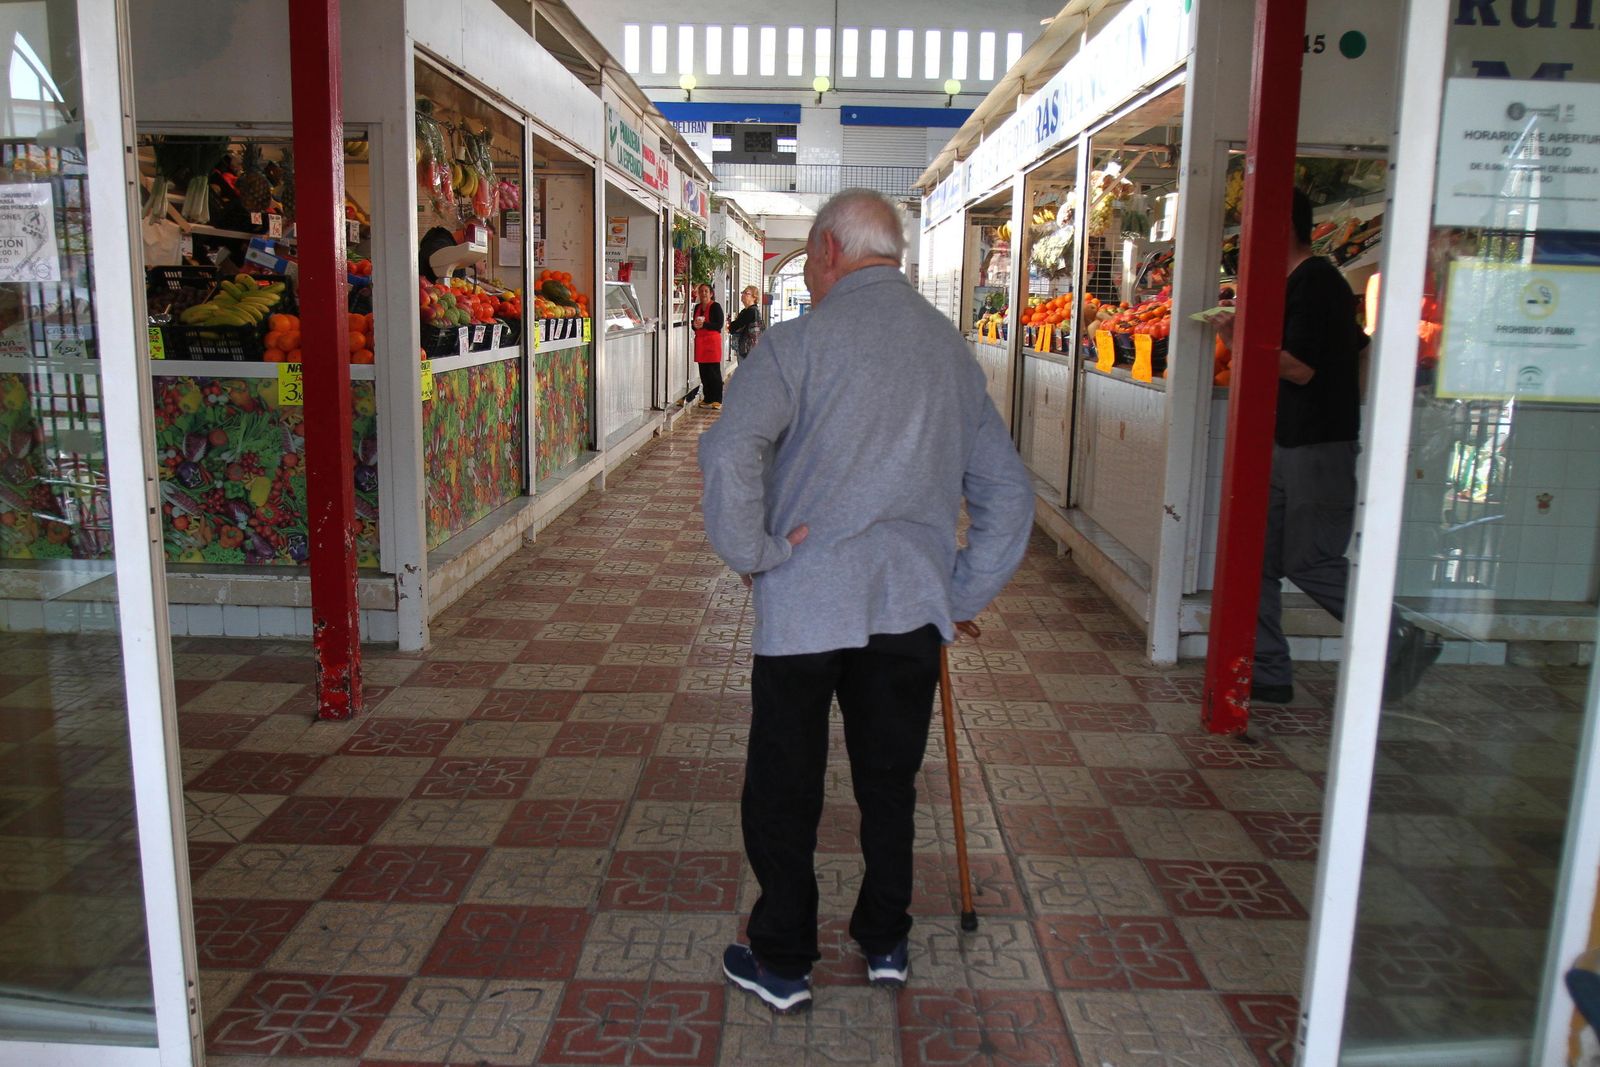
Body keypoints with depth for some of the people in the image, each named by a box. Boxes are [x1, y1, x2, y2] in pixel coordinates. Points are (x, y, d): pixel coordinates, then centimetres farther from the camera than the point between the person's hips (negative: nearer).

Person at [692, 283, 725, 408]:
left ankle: (717, 400, -2)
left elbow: (719, 325, -13)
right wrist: (695, 325, -3)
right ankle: (707, 399, 13)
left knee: (714, 372, -5)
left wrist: (704, 325, -21)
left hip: (712, 341, -6)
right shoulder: (697, 307, 15)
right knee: (703, 372, 7)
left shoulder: (715, 306, -5)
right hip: (700, 341, 7)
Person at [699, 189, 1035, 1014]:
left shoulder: (803, 339, -8)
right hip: (912, 602, 5)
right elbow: (1008, 491, 11)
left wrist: (752, 552, -11)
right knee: (889, 782, 19)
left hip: (806, 603, -5)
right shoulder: (951, 347, 8)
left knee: (783, 790, 10)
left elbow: (729, 452, -24)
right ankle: (886, 944, 33)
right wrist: (967, 593, 17)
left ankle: (781, 963, 23)